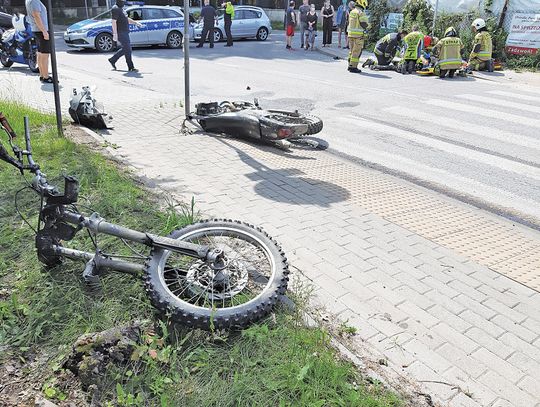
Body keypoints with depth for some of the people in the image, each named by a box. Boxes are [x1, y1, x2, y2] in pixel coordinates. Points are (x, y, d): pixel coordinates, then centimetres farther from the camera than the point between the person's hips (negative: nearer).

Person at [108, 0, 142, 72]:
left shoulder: (121, 9, 17)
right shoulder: (115, 9, -13)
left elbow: (127, 19, 26)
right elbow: (114, 22, -19)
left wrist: (135, 22, 11)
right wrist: (115, 34, -24)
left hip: (125, 32, 10)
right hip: (120, 33, -10)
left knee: (125, 49, 16)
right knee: (127, 49, -8)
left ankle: (112, 60, 26)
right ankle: (131, 68, -2)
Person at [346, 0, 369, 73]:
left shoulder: (351, 12, 12)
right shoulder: (361, 13, -13)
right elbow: (364, 24, -16)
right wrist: (368, 24, 5)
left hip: (351, 34, 8)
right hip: (358, 35, -8)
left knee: (352, 50, 16)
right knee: (357, 51, -4)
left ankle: (350, 66, 20)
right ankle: (353, 67, -5)